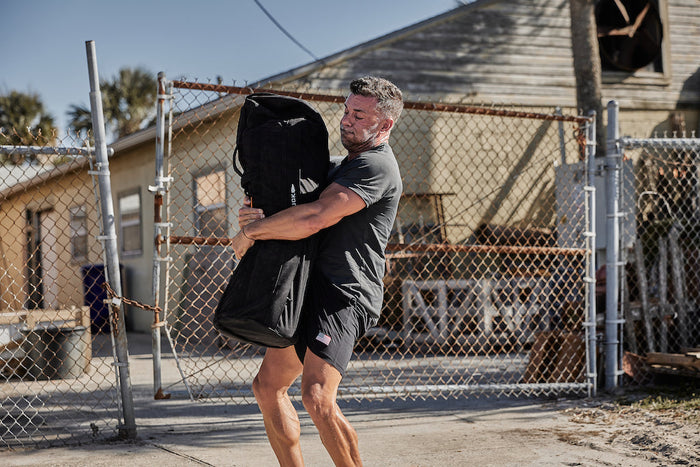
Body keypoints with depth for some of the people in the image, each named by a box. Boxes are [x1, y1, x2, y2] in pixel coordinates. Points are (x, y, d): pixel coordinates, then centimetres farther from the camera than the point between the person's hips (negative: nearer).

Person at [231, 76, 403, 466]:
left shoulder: (376, 165, -12)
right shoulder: (341, 167, 22)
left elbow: (313, 218, -21)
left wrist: (251, 232, -8)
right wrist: (253, 212, 2)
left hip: (345, 294, -10)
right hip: (313, 288, 11)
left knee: (318, 397, -24)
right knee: (268, 386, 12)